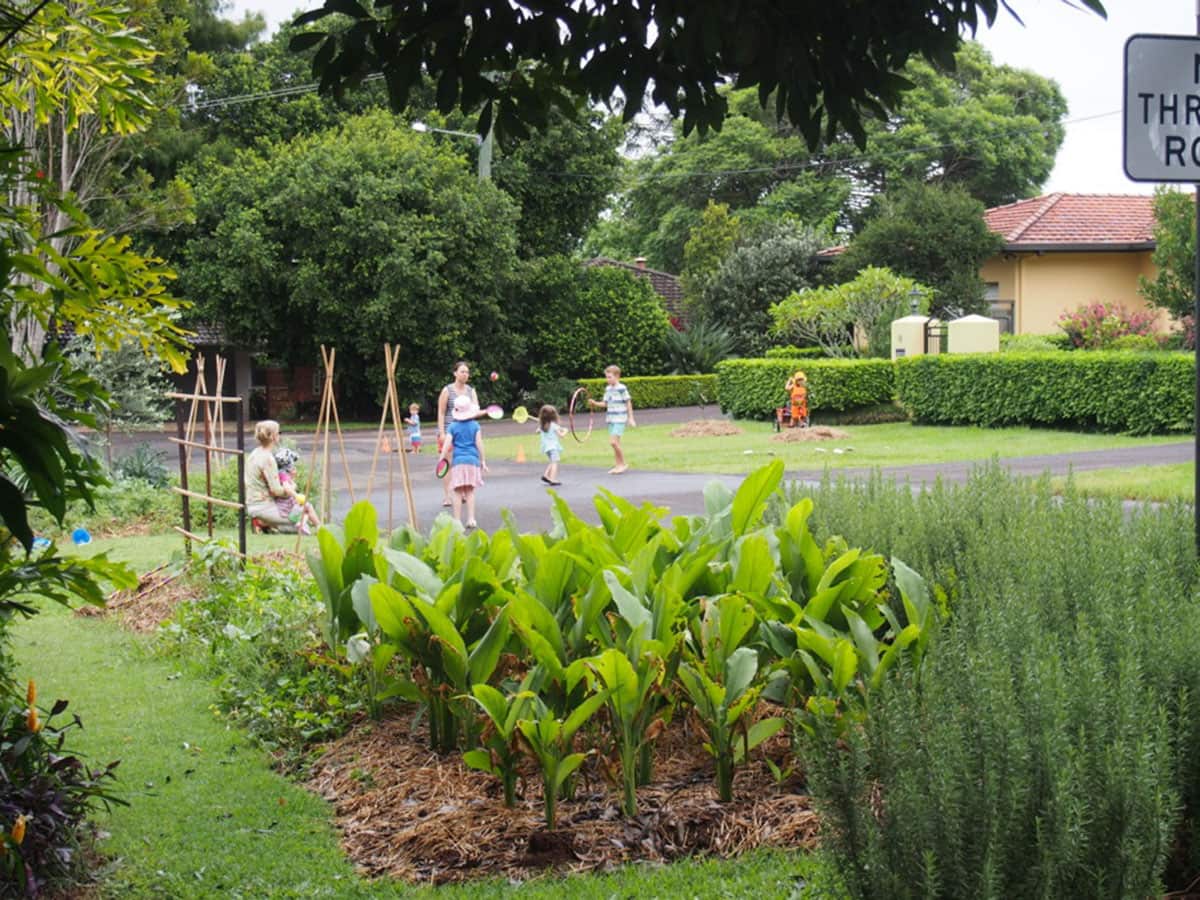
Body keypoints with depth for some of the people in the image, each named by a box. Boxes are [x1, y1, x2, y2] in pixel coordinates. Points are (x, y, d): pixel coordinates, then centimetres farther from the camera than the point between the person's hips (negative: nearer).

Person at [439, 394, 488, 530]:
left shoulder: (452, 427, 0)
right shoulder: (475, 426, 4)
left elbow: (447, 445, -6)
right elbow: (479, 444, 1)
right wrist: (483, 461, 7)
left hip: (457, 461, -2)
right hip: (473, 460, 2)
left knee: (458, 493, 1)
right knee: (470, 491, 9)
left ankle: (457, 520, 1)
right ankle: (471, 519, 5)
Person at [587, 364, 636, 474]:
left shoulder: (622, 388, -11)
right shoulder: (608, 389, 11)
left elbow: (628, 403, -8)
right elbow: (605, 403, 15)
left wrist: (631, 418, -9)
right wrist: (594, 403, -1)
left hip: (620, 419, -7)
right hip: (611, 419, 8)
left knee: (613, 442, -16)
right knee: (614, 443, 9)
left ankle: (623, 464, -4)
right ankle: (618, 465, 16)